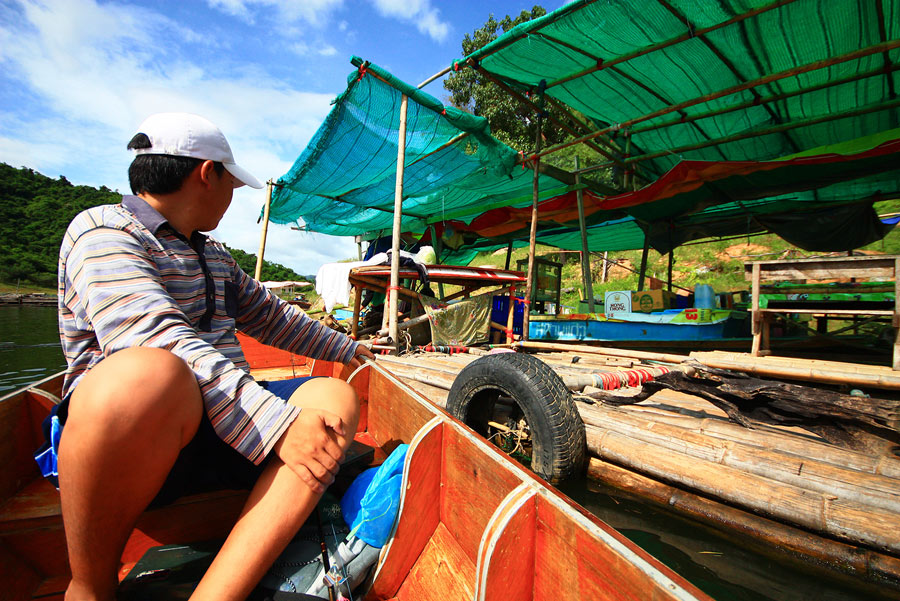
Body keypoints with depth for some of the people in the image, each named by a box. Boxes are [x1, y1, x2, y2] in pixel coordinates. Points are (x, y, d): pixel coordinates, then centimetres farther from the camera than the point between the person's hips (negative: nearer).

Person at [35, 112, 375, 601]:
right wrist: (276, 425, -33)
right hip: (121, 434, -6)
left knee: (333, 399, -15)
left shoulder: (214, 256, 21)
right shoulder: (103, 231, -5)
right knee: (145, 375, -39)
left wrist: (344, 349, 36)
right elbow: (156, 340, -24)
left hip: (222, 424, 7)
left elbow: (272, 318, 30)